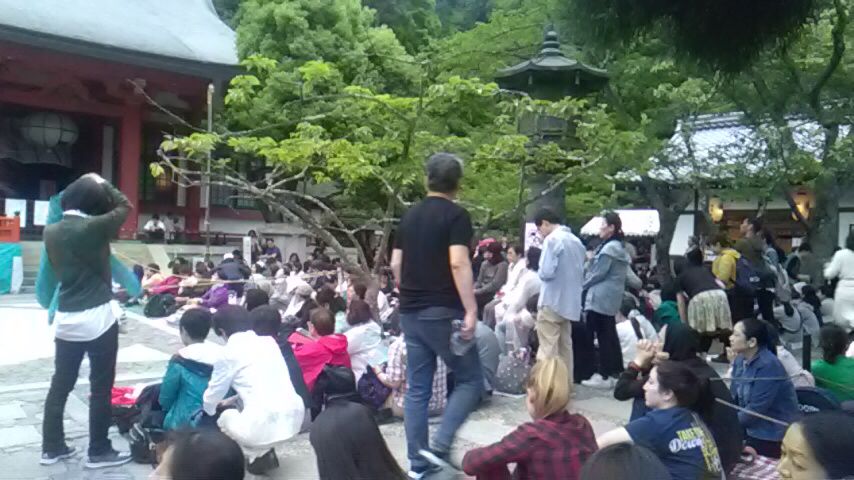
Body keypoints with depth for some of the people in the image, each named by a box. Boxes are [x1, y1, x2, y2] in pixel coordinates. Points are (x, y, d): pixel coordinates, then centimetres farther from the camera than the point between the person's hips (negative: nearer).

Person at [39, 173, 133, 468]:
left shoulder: (51, 232, 4)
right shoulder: (95, 227, -13)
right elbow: (124, 206, 2)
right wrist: (101, 183, 12)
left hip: (65, 319, 6)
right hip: (97, 319, -6)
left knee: (60, 384, 15)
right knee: (100, 388, 4)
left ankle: (52, 447, 25)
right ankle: (99, 452, 12)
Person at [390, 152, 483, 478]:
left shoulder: (409, 216, 12)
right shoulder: (456, 215, -8)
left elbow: (395, 264, 14)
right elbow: (458, 263, -20)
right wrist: (471, 310, -19)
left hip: (410, 313, 7)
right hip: (442, 311, -7)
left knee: (417, 388, 11)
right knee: (470, 380, 6)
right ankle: (439, 446, -5)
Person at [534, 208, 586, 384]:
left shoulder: (552, 239, -13)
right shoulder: (576, 240, 11)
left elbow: (546, 272, -20)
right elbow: (580, 272, 17)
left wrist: (540, 272, 0)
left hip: (552, 302, -8)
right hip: (570, 302, 8)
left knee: (548, 349, -3)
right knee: (565, 347, 15)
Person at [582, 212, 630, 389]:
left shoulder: (608, 248, -16)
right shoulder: (618, 247, 16)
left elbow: (598, 274, -16)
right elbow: (629, 276, 20)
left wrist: (582, 285, -1)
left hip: (600, 297, -10)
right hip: (610, 298, 10)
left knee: (603, 336, -4)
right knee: (610, 335, 13)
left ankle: (605, 375, 1)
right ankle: (616, 372, 19)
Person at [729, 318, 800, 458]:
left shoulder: (768, 366, -23)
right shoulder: (740, 360, 2)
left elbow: (756, 409, -24)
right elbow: (734, 396, 4)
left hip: (773, 435, -7)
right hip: (752, 429, 7)